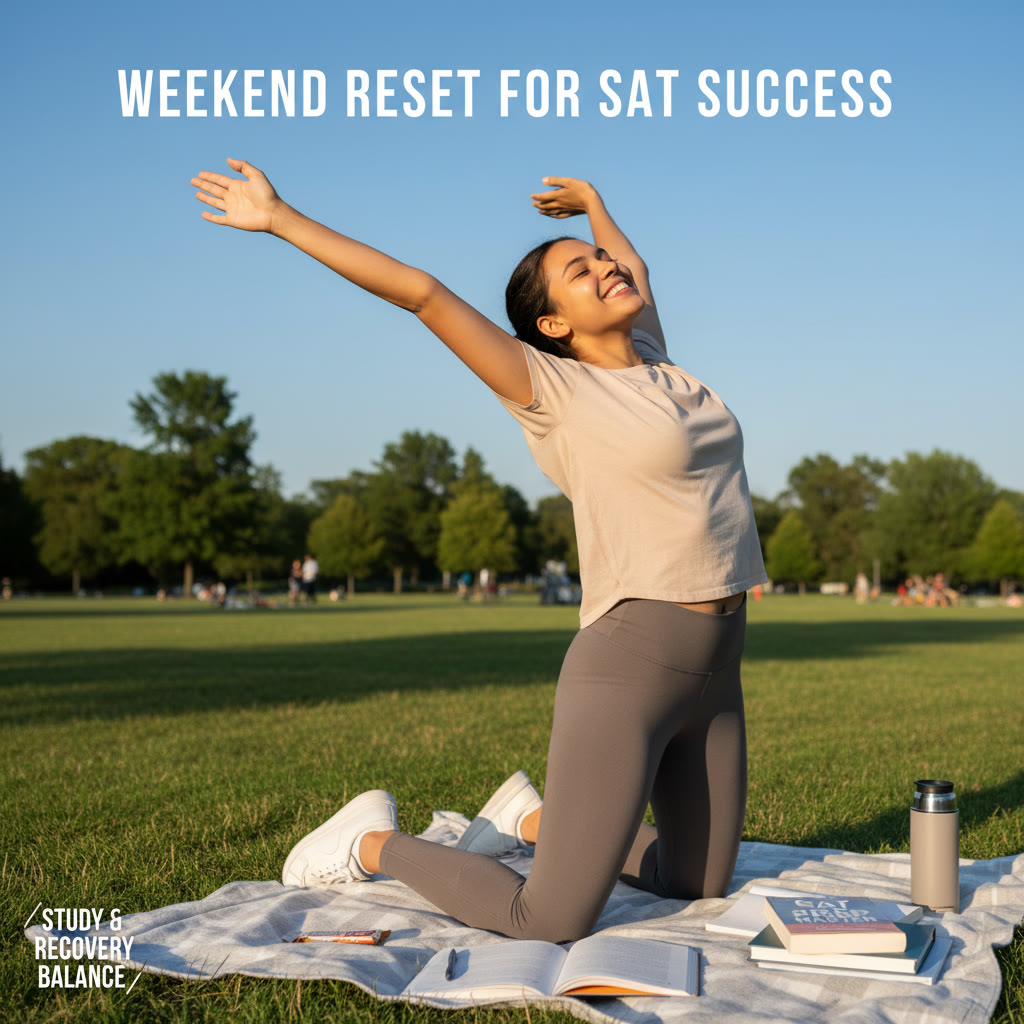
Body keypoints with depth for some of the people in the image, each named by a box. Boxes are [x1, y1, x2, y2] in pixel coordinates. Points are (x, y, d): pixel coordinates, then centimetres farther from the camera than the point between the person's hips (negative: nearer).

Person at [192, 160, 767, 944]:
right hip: (629, 665, -8)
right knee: (550, 925, -8)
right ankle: (375, 843, 14)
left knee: (700, 888, 19)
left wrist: (593, 202, 46)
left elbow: (634, 270, 32)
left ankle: (532, 818, 33)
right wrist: (280, 219, -11)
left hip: (713, 674, 8)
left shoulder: (652, 363, 11)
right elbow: (422, 292, -12)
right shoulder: (552, 388, -7)